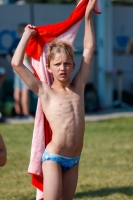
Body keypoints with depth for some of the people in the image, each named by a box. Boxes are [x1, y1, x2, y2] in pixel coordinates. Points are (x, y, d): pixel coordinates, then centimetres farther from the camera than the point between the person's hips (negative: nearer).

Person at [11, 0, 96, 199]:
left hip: (74, 160, 5)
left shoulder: (78, 87, 7)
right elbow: (17, 64, -13)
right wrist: (27, 35, -1)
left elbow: (89, 49, 13)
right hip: (53, 158, -5)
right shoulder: (45, 92, -4)